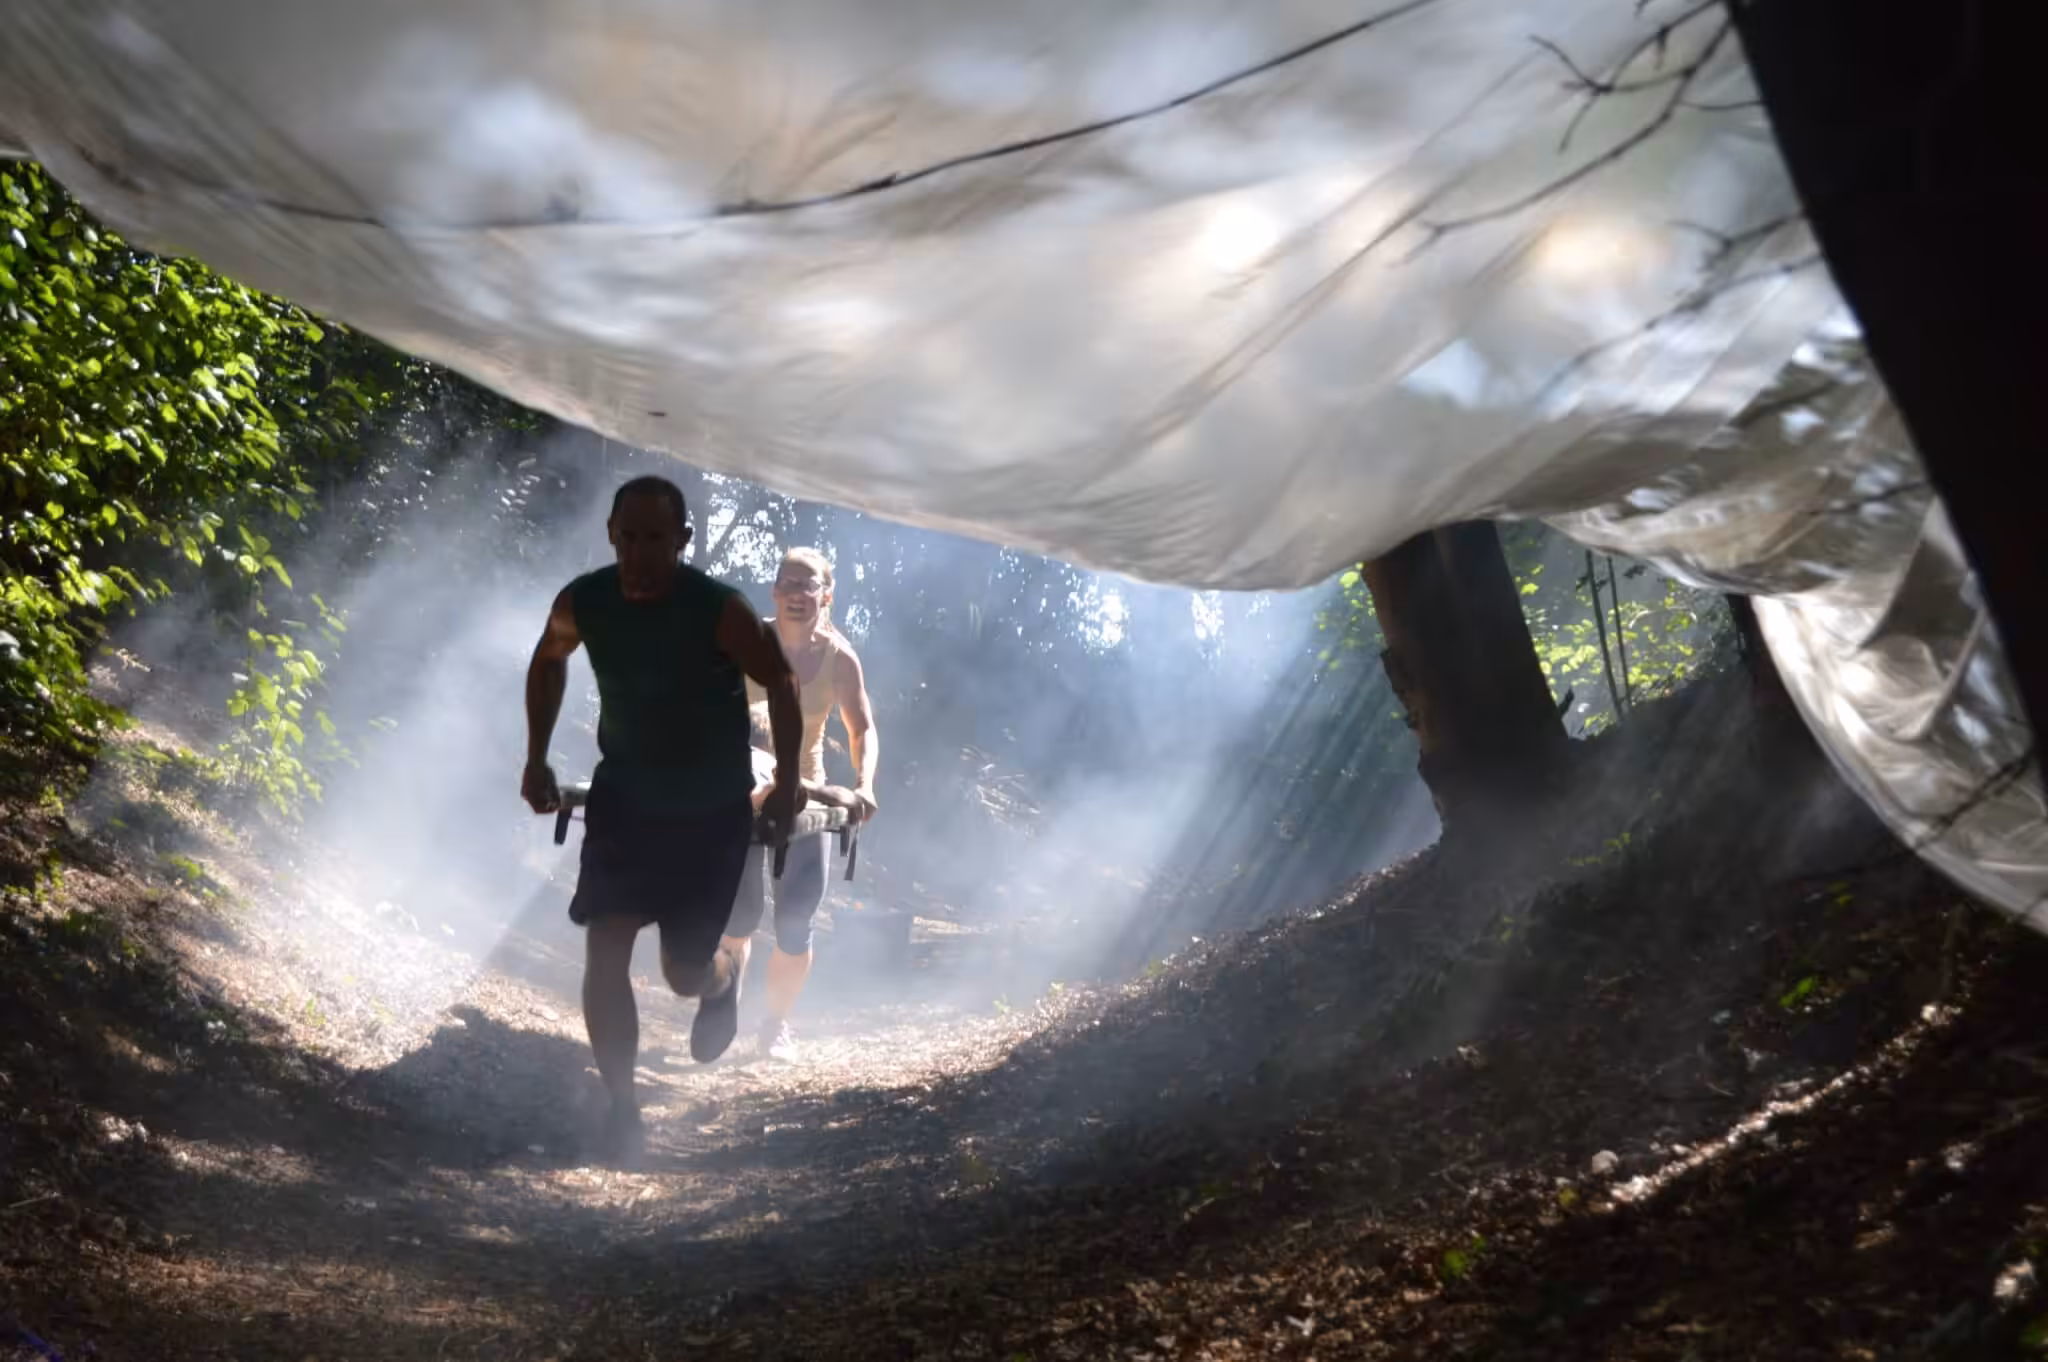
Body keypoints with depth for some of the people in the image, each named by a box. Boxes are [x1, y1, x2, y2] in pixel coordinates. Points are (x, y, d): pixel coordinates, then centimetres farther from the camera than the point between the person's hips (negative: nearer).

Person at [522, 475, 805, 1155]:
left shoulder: (719, 610, -24)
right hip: (623, 795, 3)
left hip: (713, 811, -3)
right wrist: (537, 761, 10)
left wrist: (788, 783, -8)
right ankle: (622, 1109, 8)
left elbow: (779, 683, -10)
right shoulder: (582, 603, -12)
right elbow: (547, 661, 10)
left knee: (685, 973, 4)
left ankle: (723, 979, 43)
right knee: (604, 957, -8)